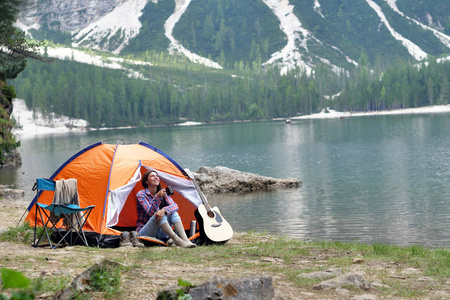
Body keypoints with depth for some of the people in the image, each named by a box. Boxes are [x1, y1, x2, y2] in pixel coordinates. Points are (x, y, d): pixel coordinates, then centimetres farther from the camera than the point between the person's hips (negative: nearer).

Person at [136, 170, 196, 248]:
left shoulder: (163, 193, 9)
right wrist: (157, 197, -33)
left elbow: (175, 205, -9)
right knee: (157, 215, -32)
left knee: (173, 212, -18)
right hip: (144, 232, -5)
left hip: (159, 233, 5)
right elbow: (150, 212, -19)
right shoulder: (141, 194, -7)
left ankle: (185, 240, -38)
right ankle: (177, 241, -44)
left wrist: (164, 210, -31)